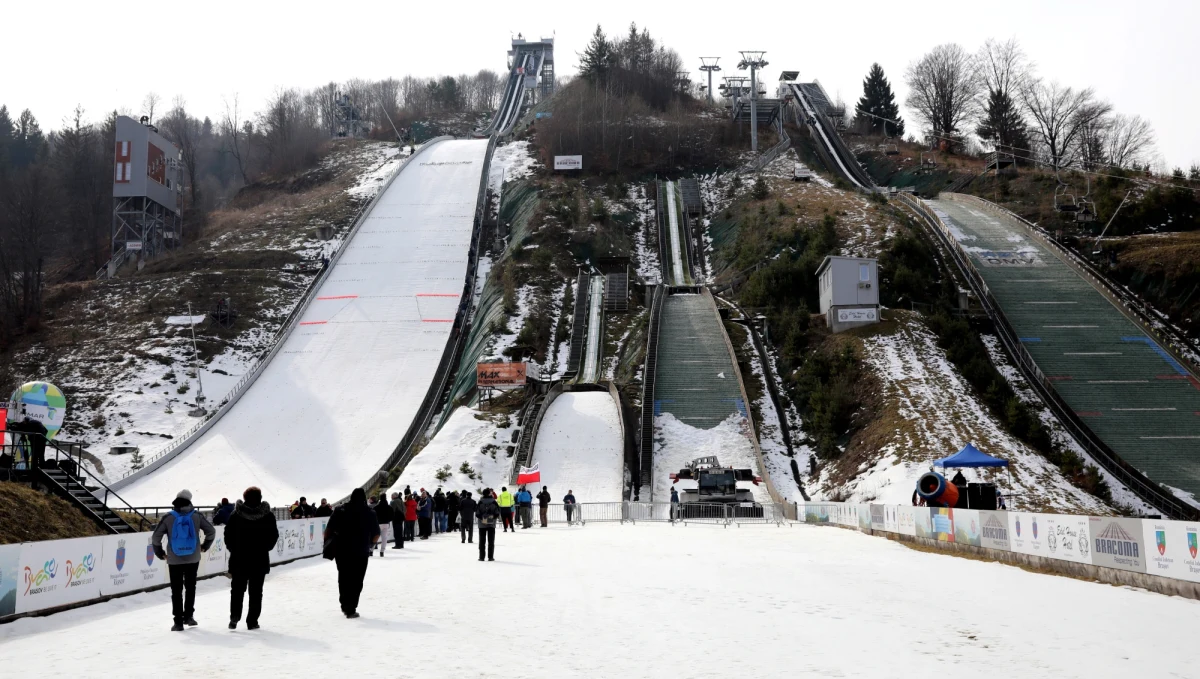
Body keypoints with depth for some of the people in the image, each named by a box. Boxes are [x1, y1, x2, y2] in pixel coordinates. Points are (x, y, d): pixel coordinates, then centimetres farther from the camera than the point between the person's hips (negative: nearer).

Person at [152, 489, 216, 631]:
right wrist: (204, 546, 15)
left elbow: (156, 537, -9)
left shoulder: (168, 517, -8)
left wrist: (160, 553, 4)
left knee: (176, 590, 5)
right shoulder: (196, 516, -4)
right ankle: (188, 615, 18)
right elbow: (211, 531, 1)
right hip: (193, 559, 1)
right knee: (190, 587, 17)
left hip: (174, 560, -1)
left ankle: (178, 622, 4)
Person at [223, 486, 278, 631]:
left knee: (237, 589, 12)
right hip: (260, 559, 0)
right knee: (256, 591, 6)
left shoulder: (235, 514, -5)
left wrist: (233, 549, 9)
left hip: (239, 559, 0)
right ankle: (252, 621, 5)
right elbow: (274, 535, -1)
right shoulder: (268, 515, -4)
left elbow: (228, 534, -4)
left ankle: (234, 617, 1)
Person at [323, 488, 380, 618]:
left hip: (341, 550, 2)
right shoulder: (370, 513, 0)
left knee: (344, 578, 19)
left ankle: (345, 605, 26)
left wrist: (327, 541, 7)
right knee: (356, 581, 5)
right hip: (361, 553, -2)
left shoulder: (340, 510, 0)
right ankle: (351, 609, 1)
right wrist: (370, 544, 20)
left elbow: (328, 530, -6)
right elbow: (376, 535, 3)